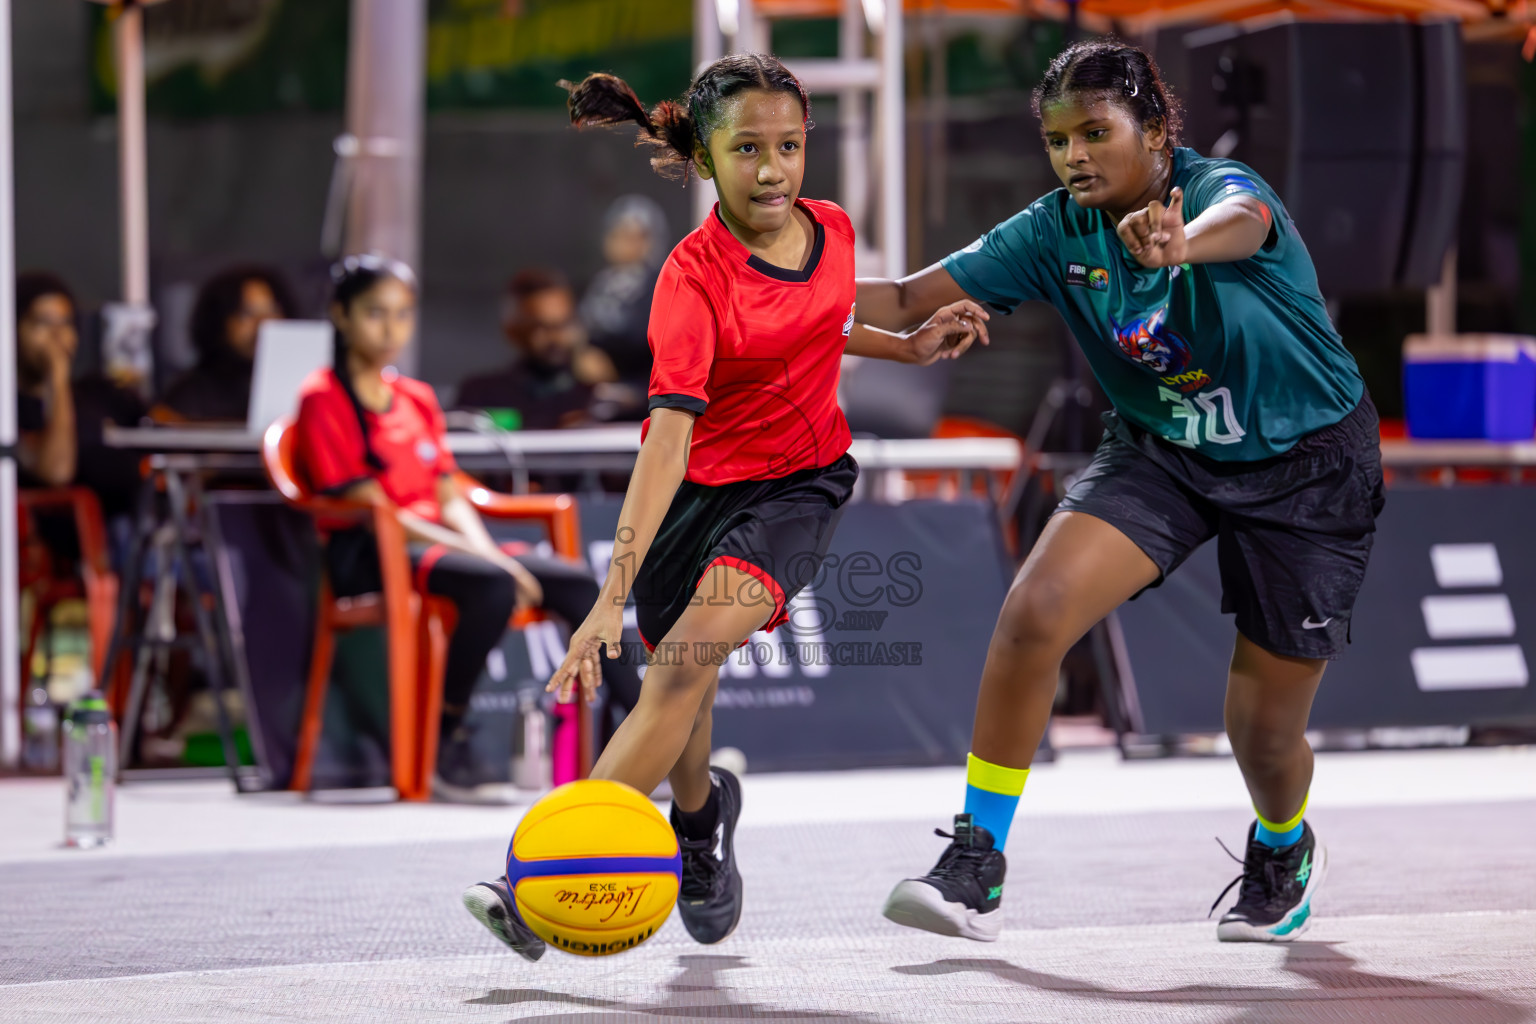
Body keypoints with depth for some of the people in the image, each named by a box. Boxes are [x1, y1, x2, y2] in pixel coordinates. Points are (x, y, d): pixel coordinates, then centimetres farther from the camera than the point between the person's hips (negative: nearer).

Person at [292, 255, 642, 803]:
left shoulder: (418, 398, 20)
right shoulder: (324, 399, -4)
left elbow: (450, 498, 15)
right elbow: (371, 508, -12)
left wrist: (487, 551, -8)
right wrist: (480, 557, -18)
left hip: (436, 541, 8)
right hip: (366, 558, -7)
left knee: (575, 582, -11)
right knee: (492, 585, -35)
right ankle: (448, 746, -27)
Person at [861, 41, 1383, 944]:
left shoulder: (1217, 187, -26)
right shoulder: (1056, 233, -12)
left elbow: (1242, 221, -52)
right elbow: (910, 304, -11)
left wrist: (1181, 245, -76)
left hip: (1307, 466, -4)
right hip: (1162, 452, 4)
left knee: (1265, 726, 2)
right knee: (1034, 612, -21)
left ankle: (1285, 850, 39)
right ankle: (977, 866, -12)